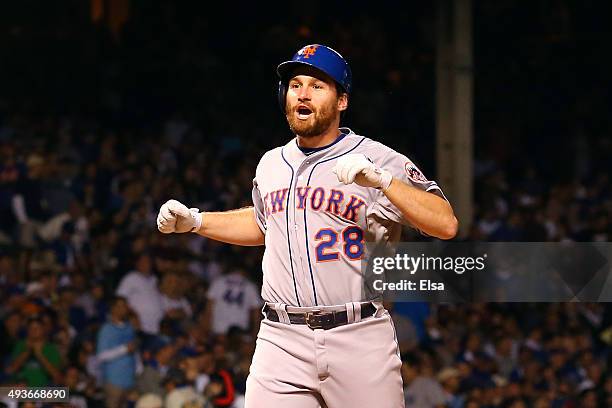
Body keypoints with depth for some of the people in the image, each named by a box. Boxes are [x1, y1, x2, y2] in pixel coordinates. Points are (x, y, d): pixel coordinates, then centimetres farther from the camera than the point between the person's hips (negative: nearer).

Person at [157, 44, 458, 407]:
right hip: (282, 341, 4)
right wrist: (195, 221, 22)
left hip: (359, 338, -4)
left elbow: (446, 225, -13)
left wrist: (382, 180, -23)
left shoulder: (380, 160, -3)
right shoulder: (271, 164, 14)